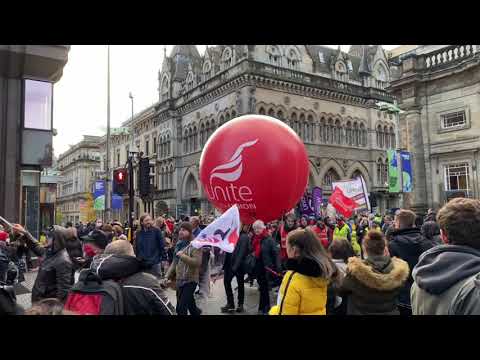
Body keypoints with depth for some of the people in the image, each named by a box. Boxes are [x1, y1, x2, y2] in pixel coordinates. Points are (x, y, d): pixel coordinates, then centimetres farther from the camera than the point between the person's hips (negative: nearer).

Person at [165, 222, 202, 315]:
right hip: (179, 280, 8)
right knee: (189, 304, 21)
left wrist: (183, 256, -25)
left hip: (190, 280, -8)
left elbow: (197, 262, -26)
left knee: (181, 308, -10)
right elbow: (175, 262, 19)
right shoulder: (179, 244, 11)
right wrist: (169, 276, 14)